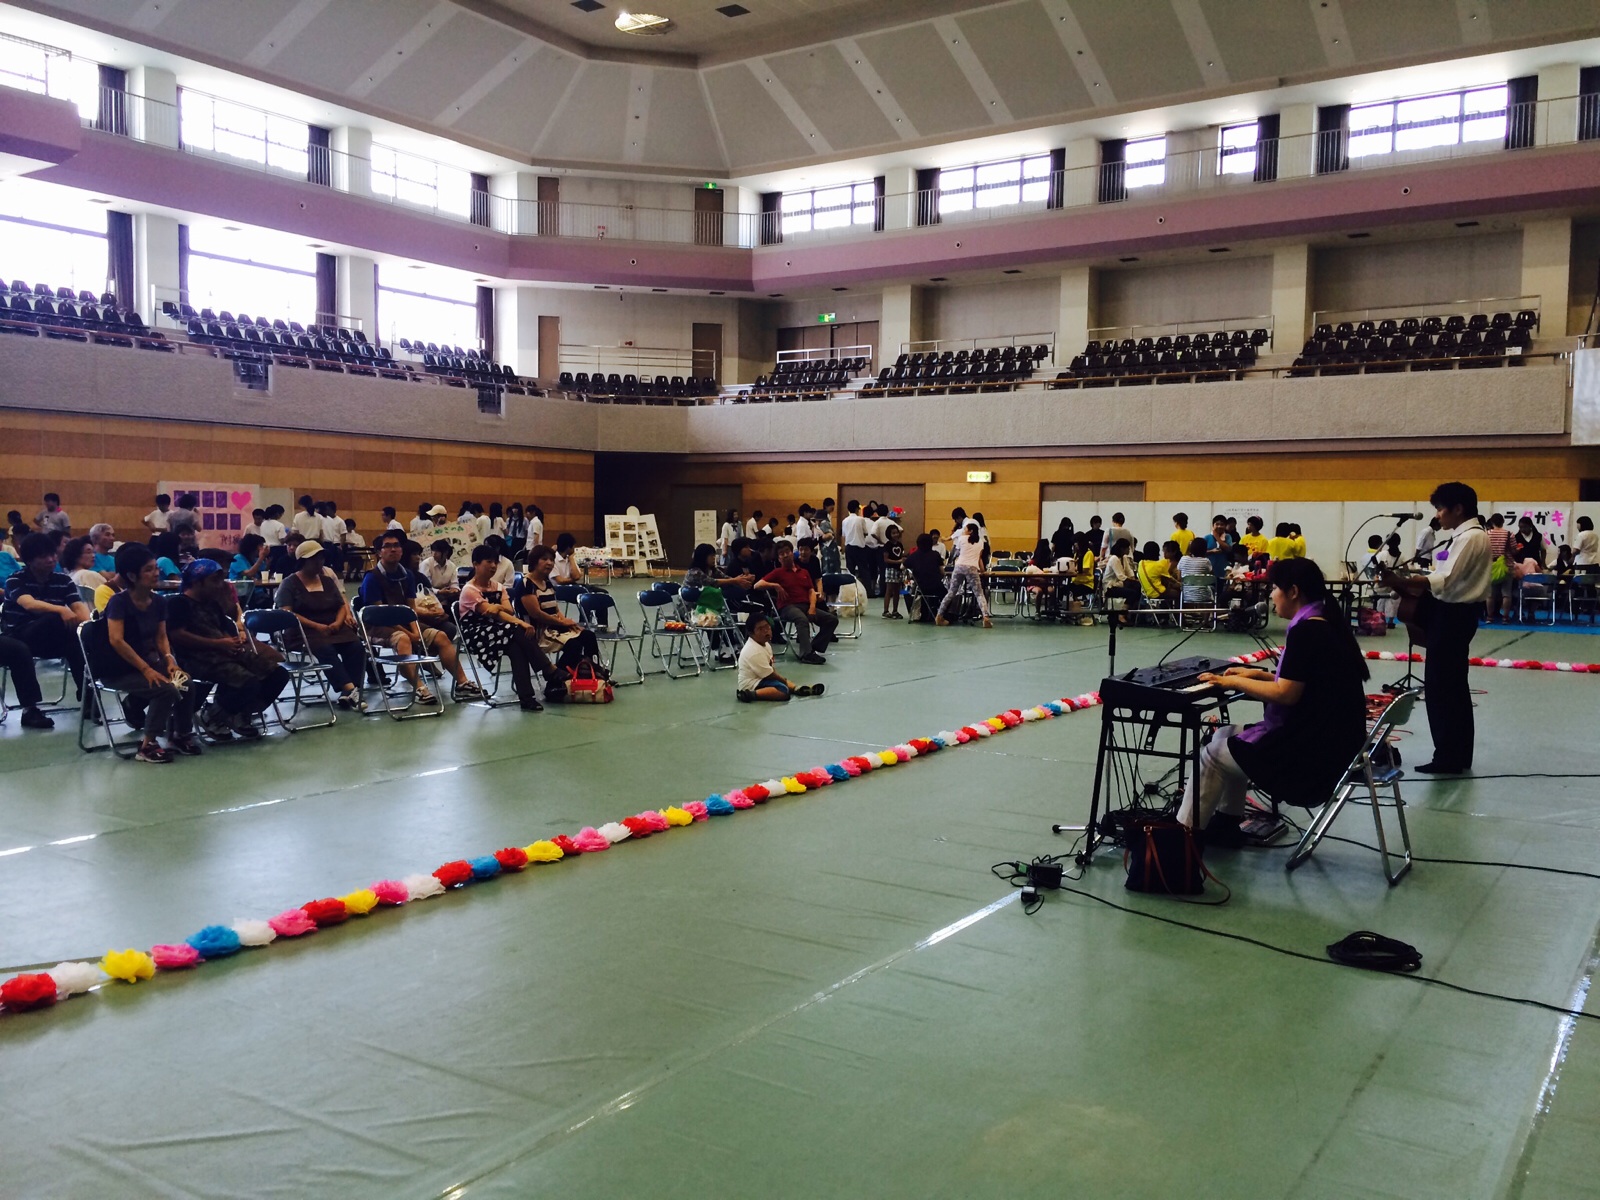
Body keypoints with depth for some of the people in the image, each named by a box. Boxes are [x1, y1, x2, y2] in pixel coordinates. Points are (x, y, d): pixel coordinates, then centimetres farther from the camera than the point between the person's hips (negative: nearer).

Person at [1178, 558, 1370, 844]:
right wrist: (1258, 674, 15)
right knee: (1226, 737, 17)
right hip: (1328, 738, 10)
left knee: (1212, 755, -1)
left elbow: (1285, 694, -22)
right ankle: (1225, 824, 21)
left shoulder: (1306, 630, -20)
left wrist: (1234, 682, -11)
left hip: (1311, 750, -10)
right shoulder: (1326, 624, 11)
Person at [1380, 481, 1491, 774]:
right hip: (1456, 613, 11)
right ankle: (1459, 755, 23)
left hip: (1453, 615, -11)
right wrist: (1415, 585, 4)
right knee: (1454, 686, 15)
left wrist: (1403, 581, -31)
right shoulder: (1470, 535, 15)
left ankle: (1448, 757, -1)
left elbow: (1447, 580, -25)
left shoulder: (1470, 537, -16)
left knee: (1440, 687, -6)